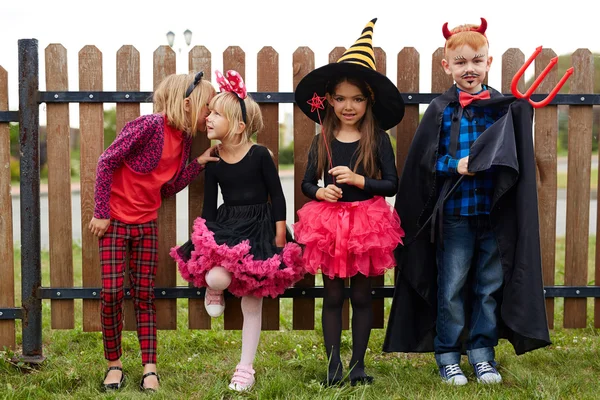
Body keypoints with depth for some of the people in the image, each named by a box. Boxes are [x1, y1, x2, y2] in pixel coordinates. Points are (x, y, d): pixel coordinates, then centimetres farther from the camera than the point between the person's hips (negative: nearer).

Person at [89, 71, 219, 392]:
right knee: (112, 293, -4)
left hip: (146, 224, 6)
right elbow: (107, 162, -16)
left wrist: (198, 163, -2)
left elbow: (168, 188, 8)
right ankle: (114, 364, 12)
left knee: (144, 295, 7)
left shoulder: (184, 139, 5)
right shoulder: (150, 125, -18)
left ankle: (150, 369, 10)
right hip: (114, 220, -6)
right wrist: (101, 213, -15)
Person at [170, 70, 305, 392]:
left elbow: (277, 197, -5)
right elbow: (209, 205, 7)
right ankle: (213, 291, 10)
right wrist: (202, 239, 2)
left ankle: (245, 370, 17)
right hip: (225, 228, 2)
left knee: (252, 305, 4)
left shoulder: (259, 154, -10)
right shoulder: (212, 162, 0)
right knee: (215, 277, -30)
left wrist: (280, 240, -6)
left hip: (259, 230, -2)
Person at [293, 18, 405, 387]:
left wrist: (358, 180, -19)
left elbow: (392, 184, -6)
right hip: (328, 223, 2)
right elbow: (307, 183, 8)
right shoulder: (322, 141, 2)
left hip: (366, 224, -2)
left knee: (361, 296, 7)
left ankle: (358, 363, 19)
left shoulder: (378, 139, -4)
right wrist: (320, 192, -13)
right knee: (333, 297, 7)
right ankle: (333, 364, 16)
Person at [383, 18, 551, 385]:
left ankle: (482, 354, 25)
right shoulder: (440, 110, 0)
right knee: (451, 288, 6)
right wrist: (456, 165, -17)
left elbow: (515, 159, 3)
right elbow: (424, 159, -3)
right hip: (454, 213, -2)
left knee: (490, 286, 10)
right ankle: (448, 357, 19)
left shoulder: (505, 108, 4)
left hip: (495, 213, 2)